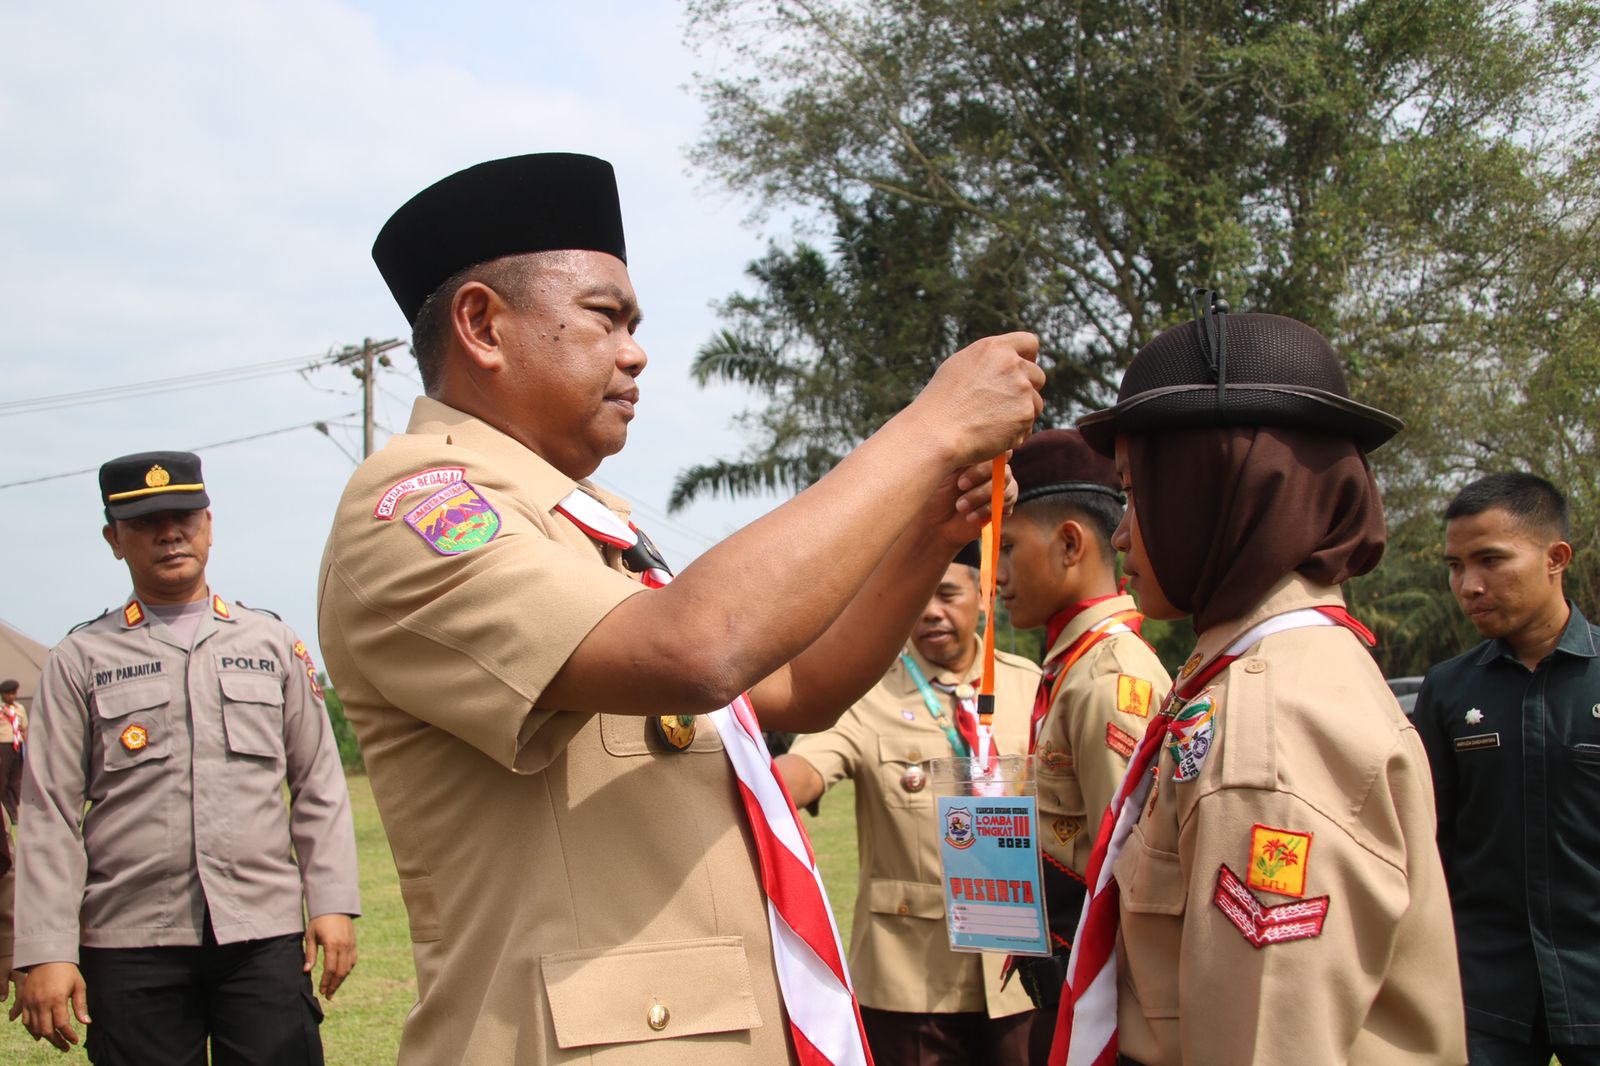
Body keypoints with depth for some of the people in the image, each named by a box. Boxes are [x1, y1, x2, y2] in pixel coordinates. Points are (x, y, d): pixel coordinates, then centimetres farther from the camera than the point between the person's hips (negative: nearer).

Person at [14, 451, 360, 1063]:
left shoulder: (272, 644, 12)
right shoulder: (80, 661, 7)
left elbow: (319, 789, 11)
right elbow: (50, 816, 2)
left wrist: (333, 903, 2)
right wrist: (47, 952, -5)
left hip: (264, 934, 1)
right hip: (129, 944, -1)